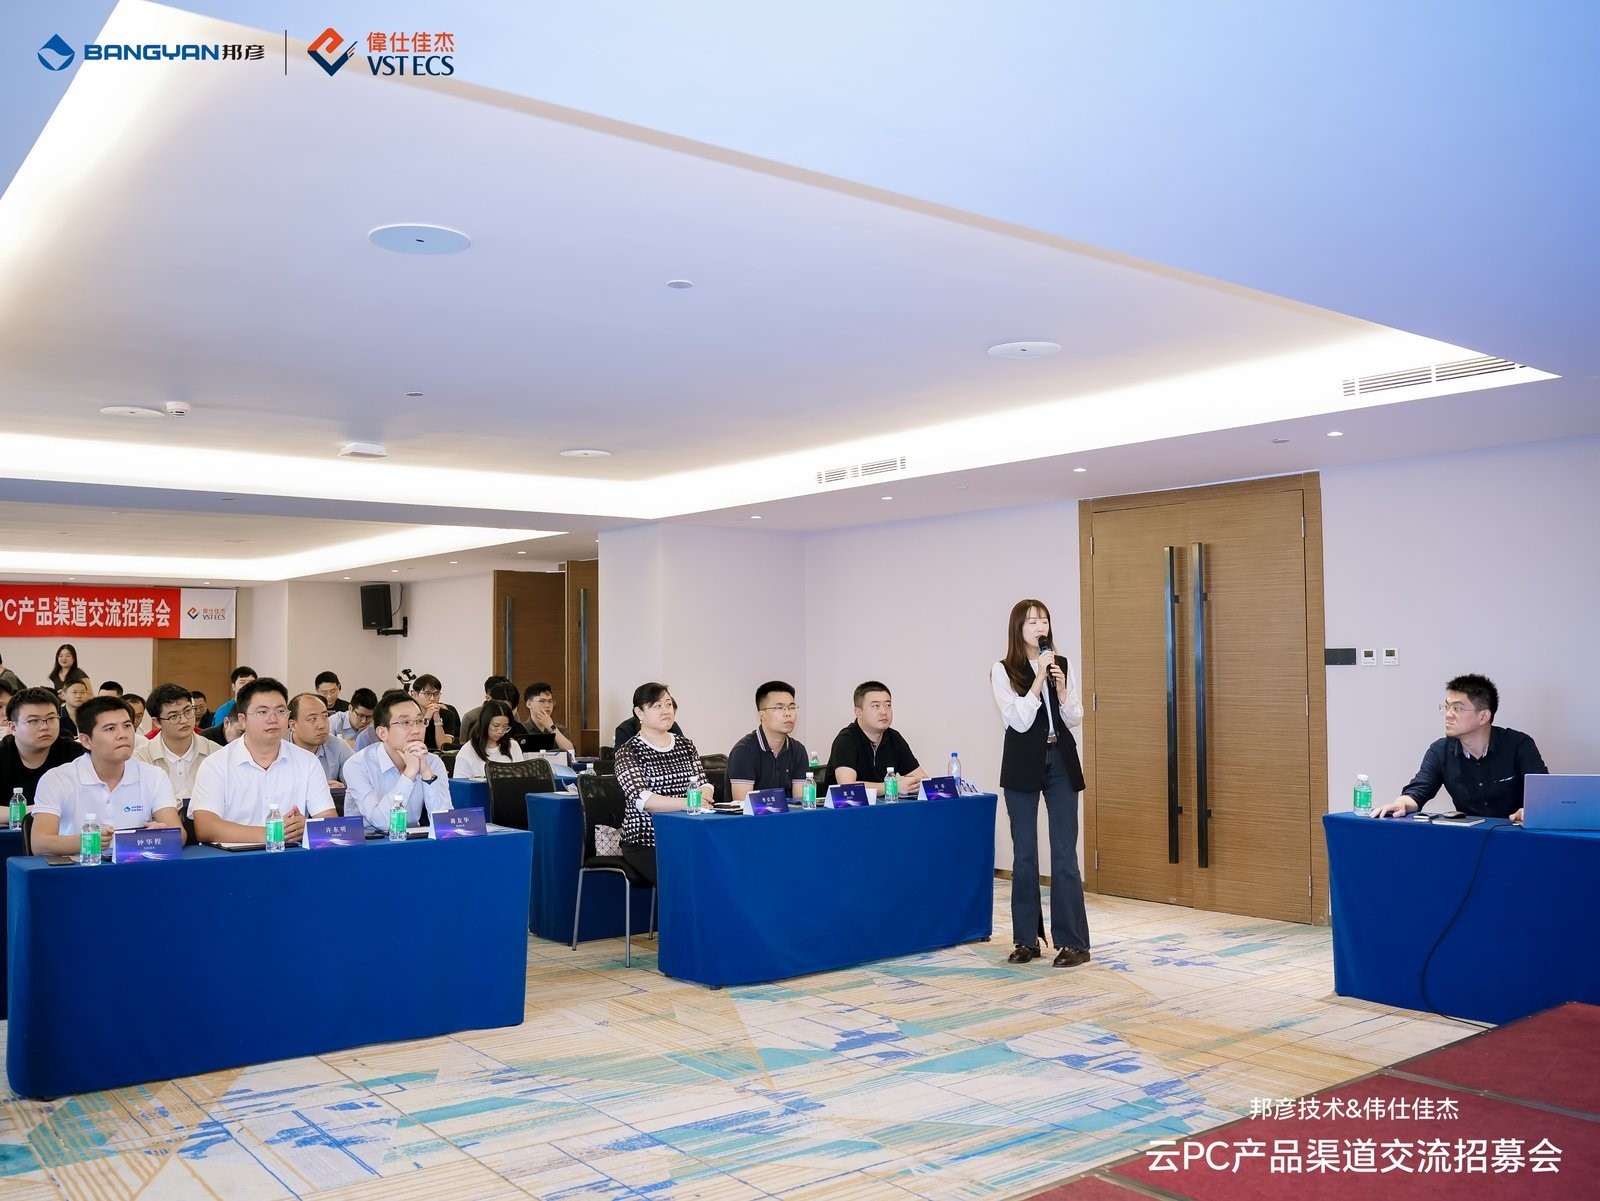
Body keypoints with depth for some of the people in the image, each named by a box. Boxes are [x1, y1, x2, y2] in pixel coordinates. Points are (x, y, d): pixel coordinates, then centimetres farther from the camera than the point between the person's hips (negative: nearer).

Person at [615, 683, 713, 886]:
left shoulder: (686, 746, 14)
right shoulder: (629, 752, -2)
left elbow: (703, 784, 7)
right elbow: (640, 799, -17)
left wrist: (703, 795, -18)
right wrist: (686, 802, -30)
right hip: (646, 842, -4)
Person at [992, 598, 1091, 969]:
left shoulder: (1063, 665, 7)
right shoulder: (1002, 671, -3)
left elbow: (1075, 719, 6)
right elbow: (1019, 720, -13)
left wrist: (1061, 690, -11)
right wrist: (1039, 678, -16)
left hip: (1061, 761, 2)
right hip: (1023, 765, -2)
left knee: (1065, 853, -1)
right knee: (1025, 853, 5)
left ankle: (1072, 941, 3)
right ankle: (1026, 938, 15)